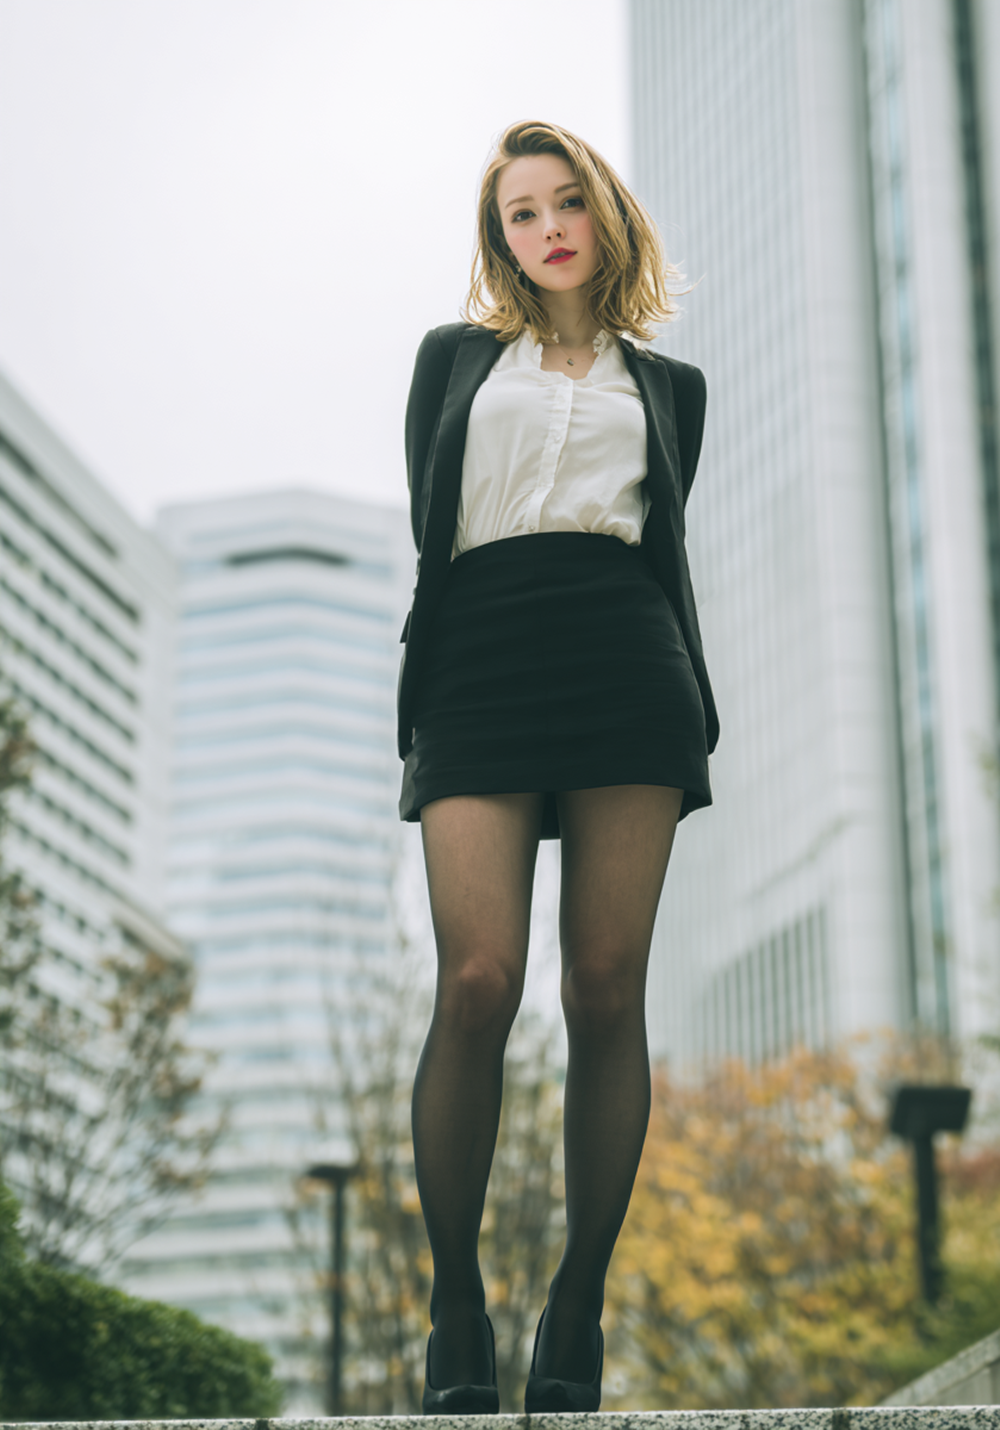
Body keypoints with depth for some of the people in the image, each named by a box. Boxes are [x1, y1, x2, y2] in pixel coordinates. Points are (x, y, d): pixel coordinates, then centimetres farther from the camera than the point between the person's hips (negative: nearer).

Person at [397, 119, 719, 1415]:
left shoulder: (668, 384, 23)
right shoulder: (454, 357, 22)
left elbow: (667, 548, 18)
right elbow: (425, 530, 17)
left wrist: (693, 712, 7)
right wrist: (422, 693, 7)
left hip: (627, 665, 1)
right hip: (479, 665, -1)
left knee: (608, 990, -6)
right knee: (477, 983, -15)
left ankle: (576, 1321, 1)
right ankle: (455, 1316, -4)